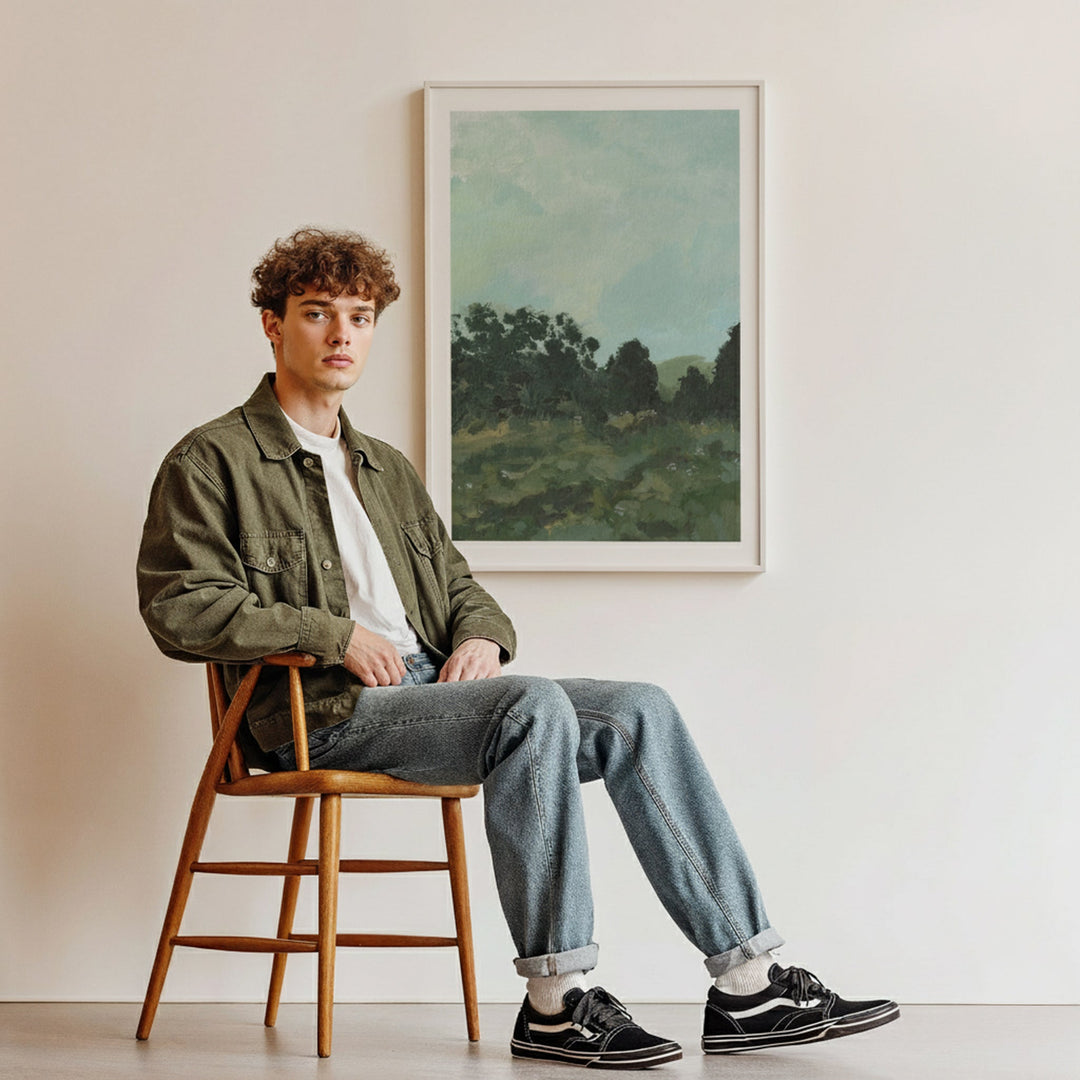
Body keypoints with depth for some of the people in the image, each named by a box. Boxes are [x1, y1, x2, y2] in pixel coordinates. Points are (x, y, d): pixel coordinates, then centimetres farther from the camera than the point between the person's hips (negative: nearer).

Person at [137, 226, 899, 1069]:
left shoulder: (387, 470, 27)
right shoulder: (213, 462, 3)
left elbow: (460, 585, 29)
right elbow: (178, 607, -9)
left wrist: (482, 636, 3)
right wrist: (336, 634, -15)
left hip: (431, 688, 7)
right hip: (330, 715, -7)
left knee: (640, 711, -12)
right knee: (535, 706, -32)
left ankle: (746, 983, -15)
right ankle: (555, 1000, -30)